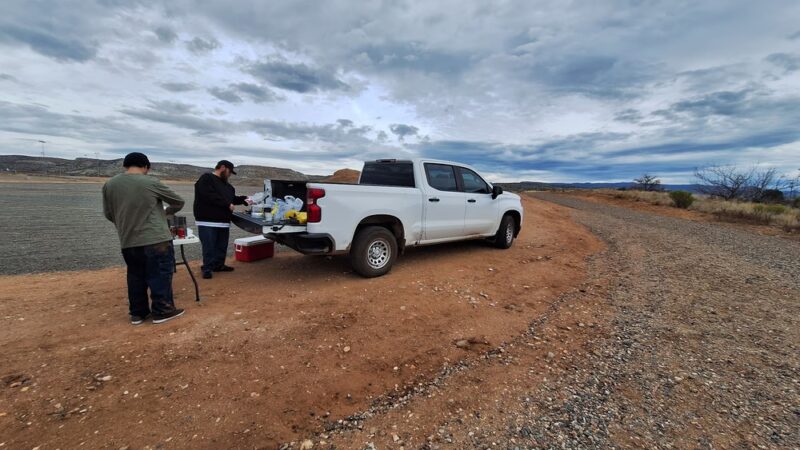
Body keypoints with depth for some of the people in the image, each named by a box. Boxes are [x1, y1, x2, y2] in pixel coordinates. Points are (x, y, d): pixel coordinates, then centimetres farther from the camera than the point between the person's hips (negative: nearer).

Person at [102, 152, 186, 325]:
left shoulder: (109, 185, 4)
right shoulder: (151, 182, -9)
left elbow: (108, 214, 14)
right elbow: (178, 202, 2)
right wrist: (166, 212, 22)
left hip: (128, 242, 5)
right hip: (156, 239, -5)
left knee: (136, 277, 17)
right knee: (160, 275, 4)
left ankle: (137, 313, 25)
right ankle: (162, 311, 11)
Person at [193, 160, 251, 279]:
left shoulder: (226, 185, 19)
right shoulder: (206, 179, -10)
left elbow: (232, 198, 26)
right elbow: (210, 197, -22)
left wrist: (244, 199, 10)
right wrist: (227, 204, -19)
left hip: (223, 222, 9)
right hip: (208, 221, -9)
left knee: (222, 246, 14)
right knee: (209, 247, -4)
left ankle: (219, 265, 26)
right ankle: (207, 269, 6)